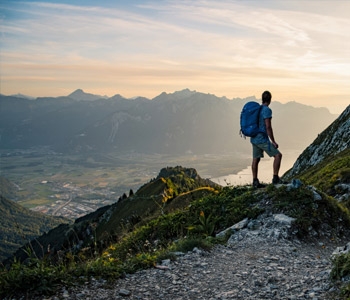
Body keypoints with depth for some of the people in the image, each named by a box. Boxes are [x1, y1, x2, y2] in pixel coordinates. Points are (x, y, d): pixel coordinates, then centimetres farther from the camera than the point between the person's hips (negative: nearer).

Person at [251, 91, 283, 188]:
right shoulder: (267, 110, -14)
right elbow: (268, 127, -20)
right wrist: (273, 141, -16)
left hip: (254, 139, 9)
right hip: (262, 140, -9)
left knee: (256, 159, 12)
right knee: (278, 155, -4)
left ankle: (255, 181, 16)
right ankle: (275, 178, -5)